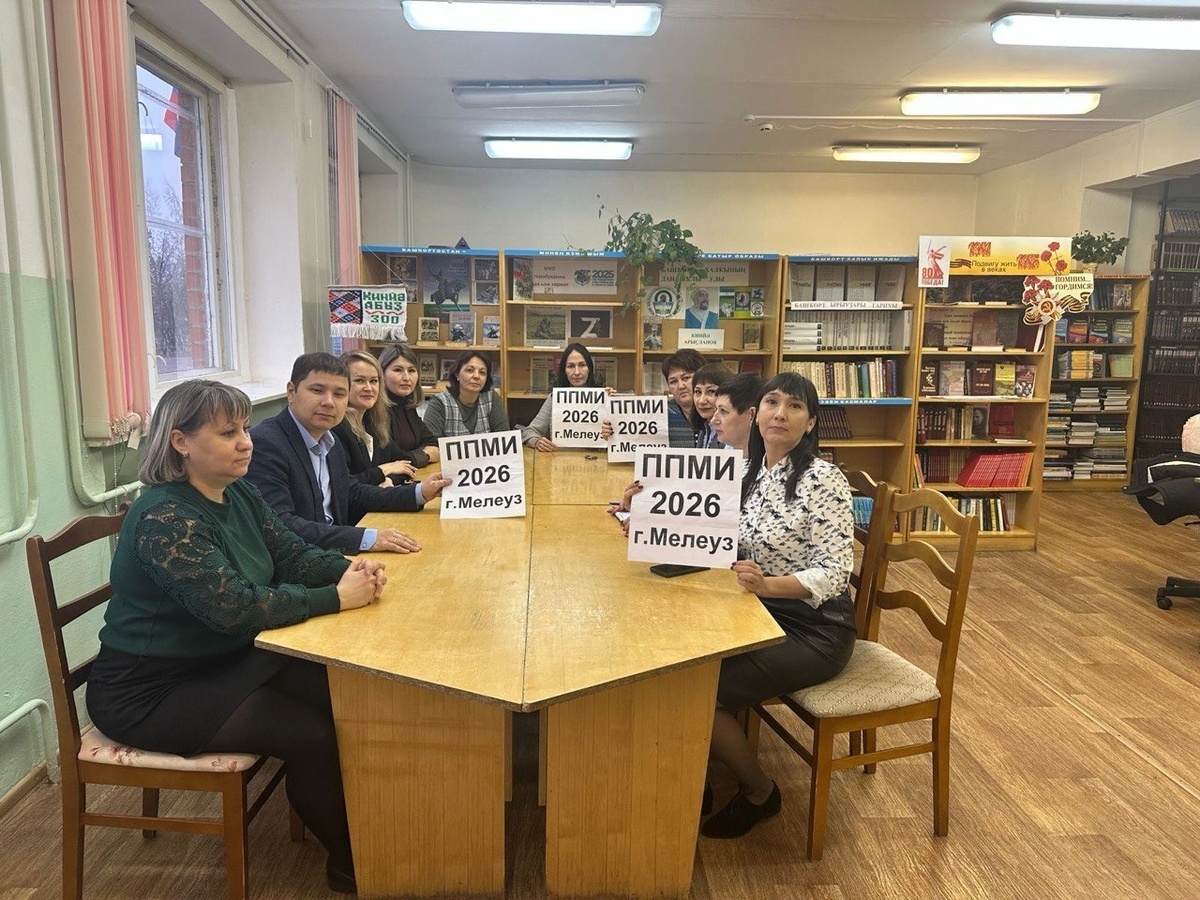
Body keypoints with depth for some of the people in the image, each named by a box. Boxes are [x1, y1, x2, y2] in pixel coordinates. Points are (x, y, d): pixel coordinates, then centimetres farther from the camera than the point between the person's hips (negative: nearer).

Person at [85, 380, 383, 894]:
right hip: (152, 690, -8)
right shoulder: (164, 518, -27)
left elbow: (291, 555, 1)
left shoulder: (238, 493, 0)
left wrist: (347, 569, -19)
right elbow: (234, 606, -35)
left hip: (228, 658, 8)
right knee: (311, 735, -17)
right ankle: (352, 863, 6)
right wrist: (336, 598, -31)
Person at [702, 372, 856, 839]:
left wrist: (767, 583, -38)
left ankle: (759, 792, 10)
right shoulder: (751, 471, 3)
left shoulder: (824, 479, -17)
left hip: (813, 630, -6)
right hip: (762, 613, 7)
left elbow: (834, 572, -20)